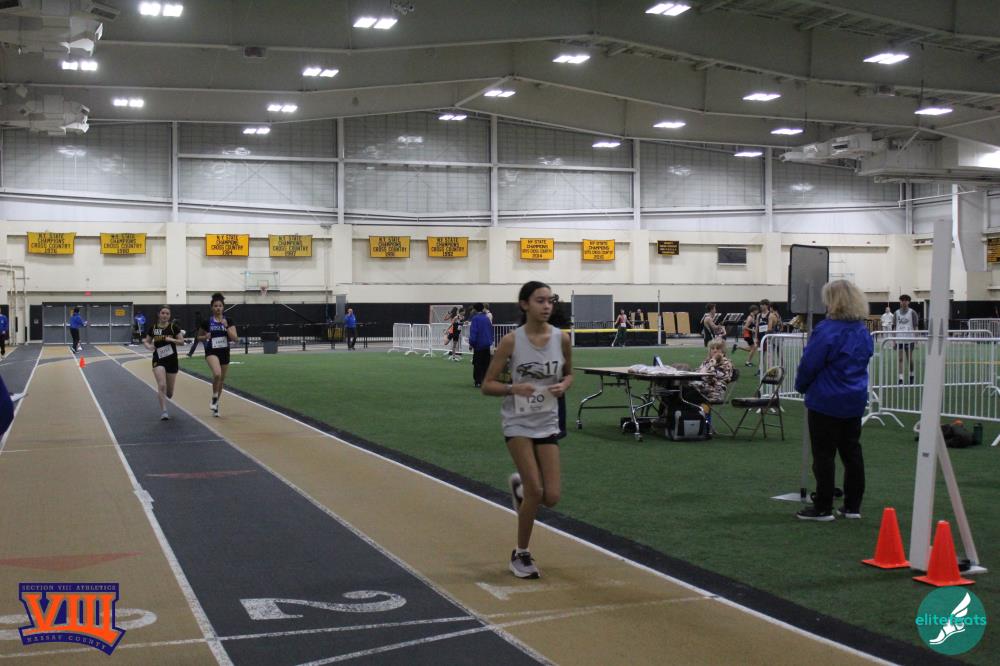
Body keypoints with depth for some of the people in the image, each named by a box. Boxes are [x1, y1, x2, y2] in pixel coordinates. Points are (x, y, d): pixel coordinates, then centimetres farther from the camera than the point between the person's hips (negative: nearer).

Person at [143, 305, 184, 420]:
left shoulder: (174, 327, -5)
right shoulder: (153, 327, -2)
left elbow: (182, 341, -4)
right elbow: (146, 341, 8)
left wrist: (171, 339, -21)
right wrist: (148, 346, -14)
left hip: (172, 360, 1)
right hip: (158, 360, 0)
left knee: (169, 393, 8)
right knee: (162, 385, -20)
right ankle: (163, 411, -12)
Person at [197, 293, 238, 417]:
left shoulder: (229, 321, 0)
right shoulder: (207, 322, -2)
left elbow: (234, 338, -7)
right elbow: (199, 337, 10)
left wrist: (226, 326, -18)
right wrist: (205, 337, -12)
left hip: (224, 352, 3)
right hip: (211, 352, -3)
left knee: (221, 380, 11)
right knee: (217, 374, -29)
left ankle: (216, 404, 29)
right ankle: (214, 398, -5)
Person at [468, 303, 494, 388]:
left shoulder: (475, 318, -10)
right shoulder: (487, 318, 11)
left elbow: (473, 332, -16)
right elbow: (491, 329, 15)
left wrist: (471, 343, -11)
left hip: (479, 345, -6)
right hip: (487, 345, 6)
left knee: (477, 364, -2)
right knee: (486, 364, 10)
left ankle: (477, 381, -5)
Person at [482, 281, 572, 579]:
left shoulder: (561, 338, -4)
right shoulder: (511, 340, -13)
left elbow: (568, 373, 14)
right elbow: (487, 385, -8)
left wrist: (563, 386, -9)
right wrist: (514, 388, -26)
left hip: (548, 423, 4)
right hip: (519, 422, -3)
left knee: (551, 497, -3)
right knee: (536, 491, -11)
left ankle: (519, 485, 34)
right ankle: (521, 554, 12)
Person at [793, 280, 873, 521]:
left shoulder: (826, 330, -18)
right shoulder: (863, 331, 6)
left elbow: (809, 365, -15)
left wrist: (801, 386, 3)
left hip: (826, 401, -7)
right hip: (855, 401, 7)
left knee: (824, 455, 0)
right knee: (852, 451, 12)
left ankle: (823, 508, 4)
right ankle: (852, 506, 17)